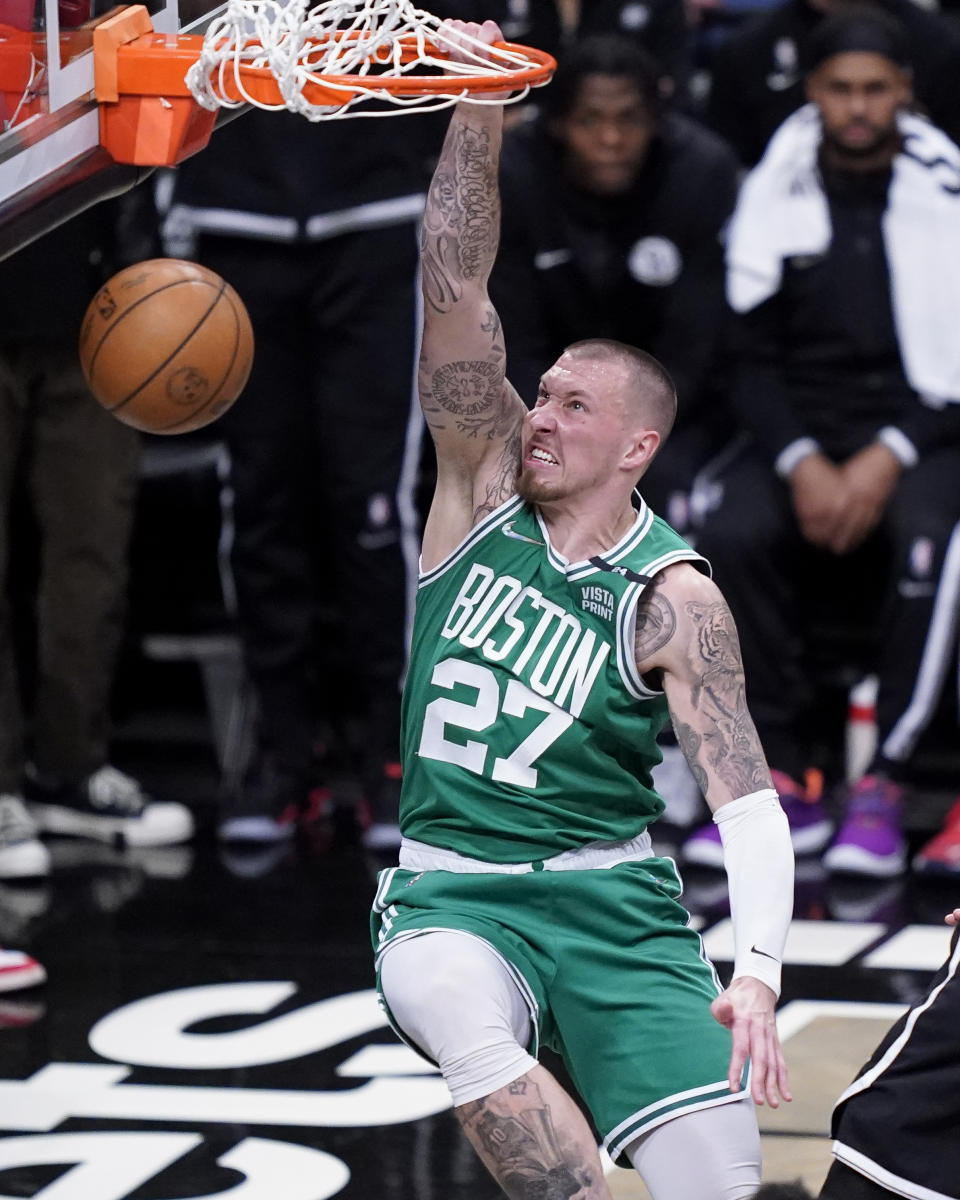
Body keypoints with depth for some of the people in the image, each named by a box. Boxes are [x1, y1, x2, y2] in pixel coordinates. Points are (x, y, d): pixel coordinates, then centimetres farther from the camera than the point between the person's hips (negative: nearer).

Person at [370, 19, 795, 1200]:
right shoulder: (484, 488, 3)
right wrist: (477, 108, -18)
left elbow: (744, 794, -14)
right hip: (450, 891, 1)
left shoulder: (674, 597, -6)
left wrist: (758, 971, -29)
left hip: (609, 902, -1)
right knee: (456, 1012, -36)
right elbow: (455, 282, -7)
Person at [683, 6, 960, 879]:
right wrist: (801, 462, -12)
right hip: (802, 424, 2)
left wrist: (887, 456, -16)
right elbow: (753, 363, 5)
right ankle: (787, 784, -17)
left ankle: (884, 793, -26)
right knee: (734, 538, -28)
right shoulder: (774, 198, 5)